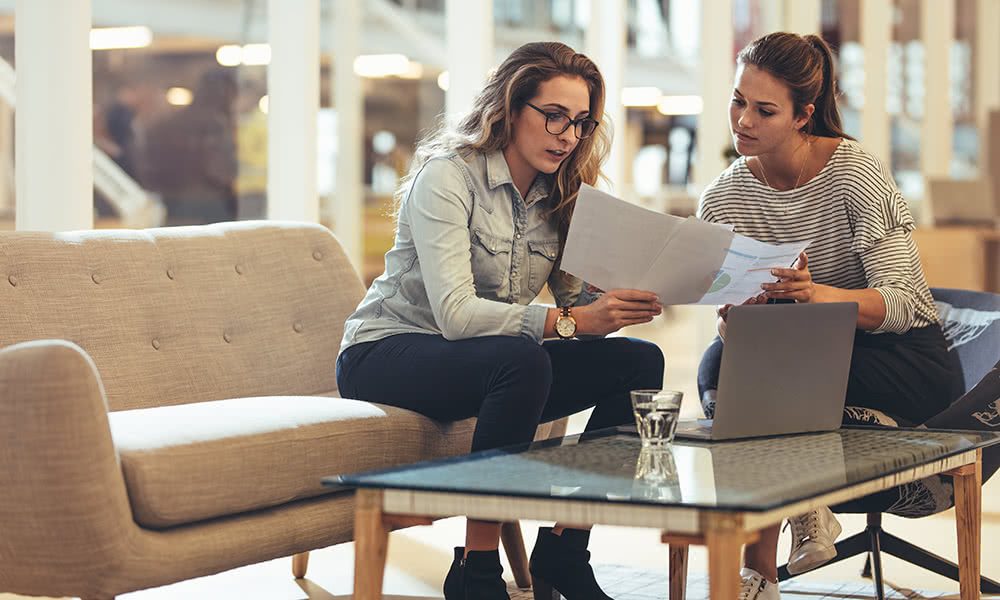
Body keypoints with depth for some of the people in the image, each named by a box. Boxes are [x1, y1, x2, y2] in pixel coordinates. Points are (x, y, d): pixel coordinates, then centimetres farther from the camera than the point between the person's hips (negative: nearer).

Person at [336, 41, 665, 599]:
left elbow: (577, 296, -2)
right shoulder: (448, 177, -18)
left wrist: (618, 303, -26)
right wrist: (570, 321, -39)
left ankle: (561, 554, -9)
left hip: (493, 365, 7)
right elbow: (455, 314, -29)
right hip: (387, 354, -7)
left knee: (641, 360, -13)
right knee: (524, 361, -37)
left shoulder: (560, 195, 6)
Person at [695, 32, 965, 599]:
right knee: (720, 362, -27)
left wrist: (824, 296, -44)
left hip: (908, 361, -5)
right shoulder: (724, 198, -4)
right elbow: (729, 316, -4)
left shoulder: (857, 174, -17)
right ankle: (807, 512, -16)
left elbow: (903, 304, -23)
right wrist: (735, 321, -31)